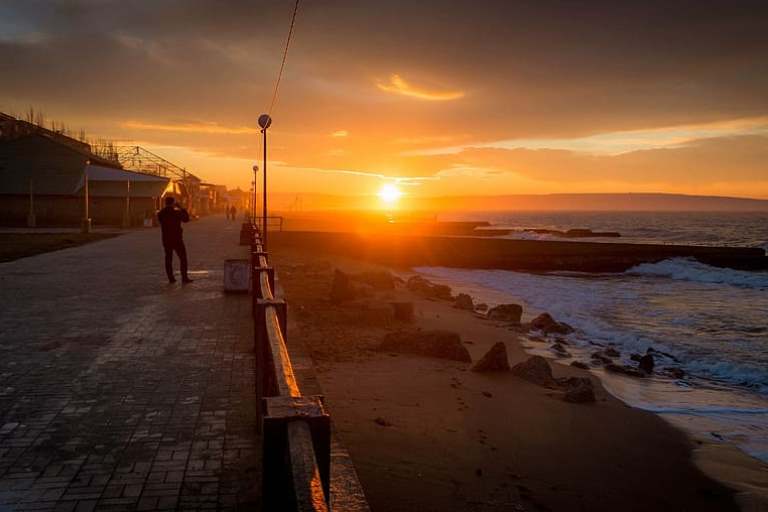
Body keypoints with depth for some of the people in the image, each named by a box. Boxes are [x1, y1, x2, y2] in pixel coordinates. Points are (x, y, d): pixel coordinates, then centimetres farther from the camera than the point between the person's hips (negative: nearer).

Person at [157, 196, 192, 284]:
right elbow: (186, 219, -1)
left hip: (166, 240, 5)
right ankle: (184, 278, -4)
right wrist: (182, 209, 4)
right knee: (183, 258, 1)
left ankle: (171, 278, 11)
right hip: (177, 239, -5)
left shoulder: (161, 213, 1)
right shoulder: (176, 212, -11)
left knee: (168, 258, 11)